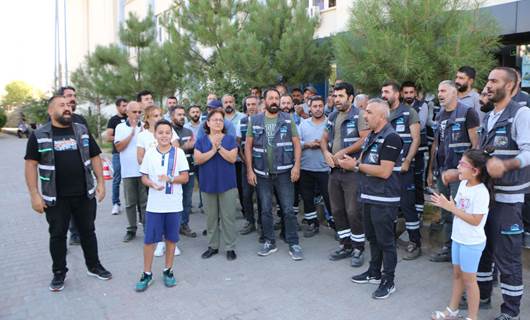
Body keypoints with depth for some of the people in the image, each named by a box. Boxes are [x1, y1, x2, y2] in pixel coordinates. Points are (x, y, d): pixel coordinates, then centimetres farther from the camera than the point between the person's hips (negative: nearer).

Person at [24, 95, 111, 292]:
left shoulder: (82, 131, 5)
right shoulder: (39, 135, -3)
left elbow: (94, 157, 8)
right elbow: (31, 164, -4)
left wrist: (101, 182, 1)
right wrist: (35, 195, -10)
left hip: (85, 194, 2)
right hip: (55, 197, -2)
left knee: (88, 231, 13)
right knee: (57, 235, 10)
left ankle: (94, 266, 29)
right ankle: (59, 273, 26)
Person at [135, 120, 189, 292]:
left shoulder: (178, 153, -2)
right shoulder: (149, 153, 2)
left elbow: (185, 177, -3)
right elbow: (144, 177, 5)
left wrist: (170, 178, -20)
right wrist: (152, 184, -16)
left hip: (174, 204, 0)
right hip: (154, 204, 1)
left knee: (171, 238, 10)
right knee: (149, 239, 4)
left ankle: (168, 270, 27)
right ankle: (147, 274, 19)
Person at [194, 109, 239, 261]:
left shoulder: (230, 139, 3)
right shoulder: (201, 141, 6)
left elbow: (233, 158, -10)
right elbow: (197, 159, -8)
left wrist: (219, 147, -17)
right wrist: (213, 150, -16)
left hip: (227, 184, -2)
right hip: (208, 184, 2)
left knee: (228, 216, 1)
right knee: (211, 217, 10)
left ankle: (230, 247, 11)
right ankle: (212, 246, 23)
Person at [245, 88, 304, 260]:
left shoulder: (288, 119, 3)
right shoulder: (254, 120, 4)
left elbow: (296, 143, 0)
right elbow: (248, 146, 4)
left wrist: (296, 166, -11)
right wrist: (249, 170, -3)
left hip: (284, 172, -1)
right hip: (262, 173, 1)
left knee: (288, 210, 1)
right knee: (265, 210, 10)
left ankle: (293, 243, 12)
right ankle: (269, 242, 24)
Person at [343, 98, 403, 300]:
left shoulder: (390, 138, -17)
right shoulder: (371, 136, 11)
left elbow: (384, 171, -23)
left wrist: (356, 166, -18)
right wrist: (352, 163, -2)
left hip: (384, 199, -9)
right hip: (369, 196, 9)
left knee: (385, 240, 3)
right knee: (372, 237, 20)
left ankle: (389, 281, 17)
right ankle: (374, 273, 35)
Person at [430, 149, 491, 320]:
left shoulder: (481, 192, -23)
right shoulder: (463, 184, 2)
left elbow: (475, 220, -25)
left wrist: (451, 208, -24)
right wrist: (445, 204, -8)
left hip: (472, 243, -8)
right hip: (458, 238, 8)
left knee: (468, 279, 5)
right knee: (457, 274, 19)